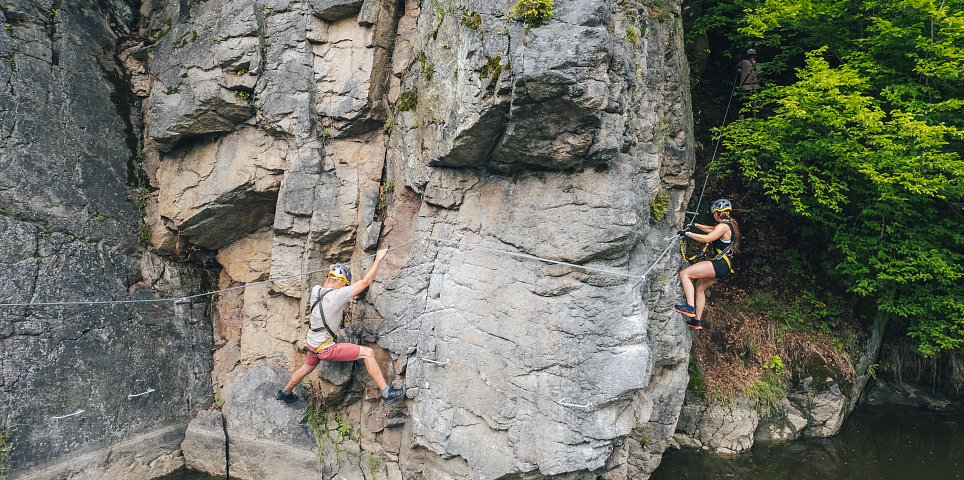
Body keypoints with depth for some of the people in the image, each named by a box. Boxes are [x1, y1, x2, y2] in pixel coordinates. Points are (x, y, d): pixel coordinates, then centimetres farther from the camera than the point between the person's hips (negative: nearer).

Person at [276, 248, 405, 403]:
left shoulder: (315, 290, -6)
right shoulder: (338, 295, -25)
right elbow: (366, 282, -21)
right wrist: (378, 259, -15)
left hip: (311, 344, 8)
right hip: (326, 349, -7)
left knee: (308, 367, 36)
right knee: (368, 353, -6)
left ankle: (284, 392, 56)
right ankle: (386, 392, -6)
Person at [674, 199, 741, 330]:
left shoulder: (723, 226, -13)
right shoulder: (730, 225, 18)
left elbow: (707, 238, -25)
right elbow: (711, 230, 33)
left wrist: (688, 234, -19)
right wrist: (695, 225, 35)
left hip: (719, 264, -11)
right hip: (724, 268, 11)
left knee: (684, 274, -16)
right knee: (699, 286, 23)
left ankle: (690, 307, -26)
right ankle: (697, 320, 25)